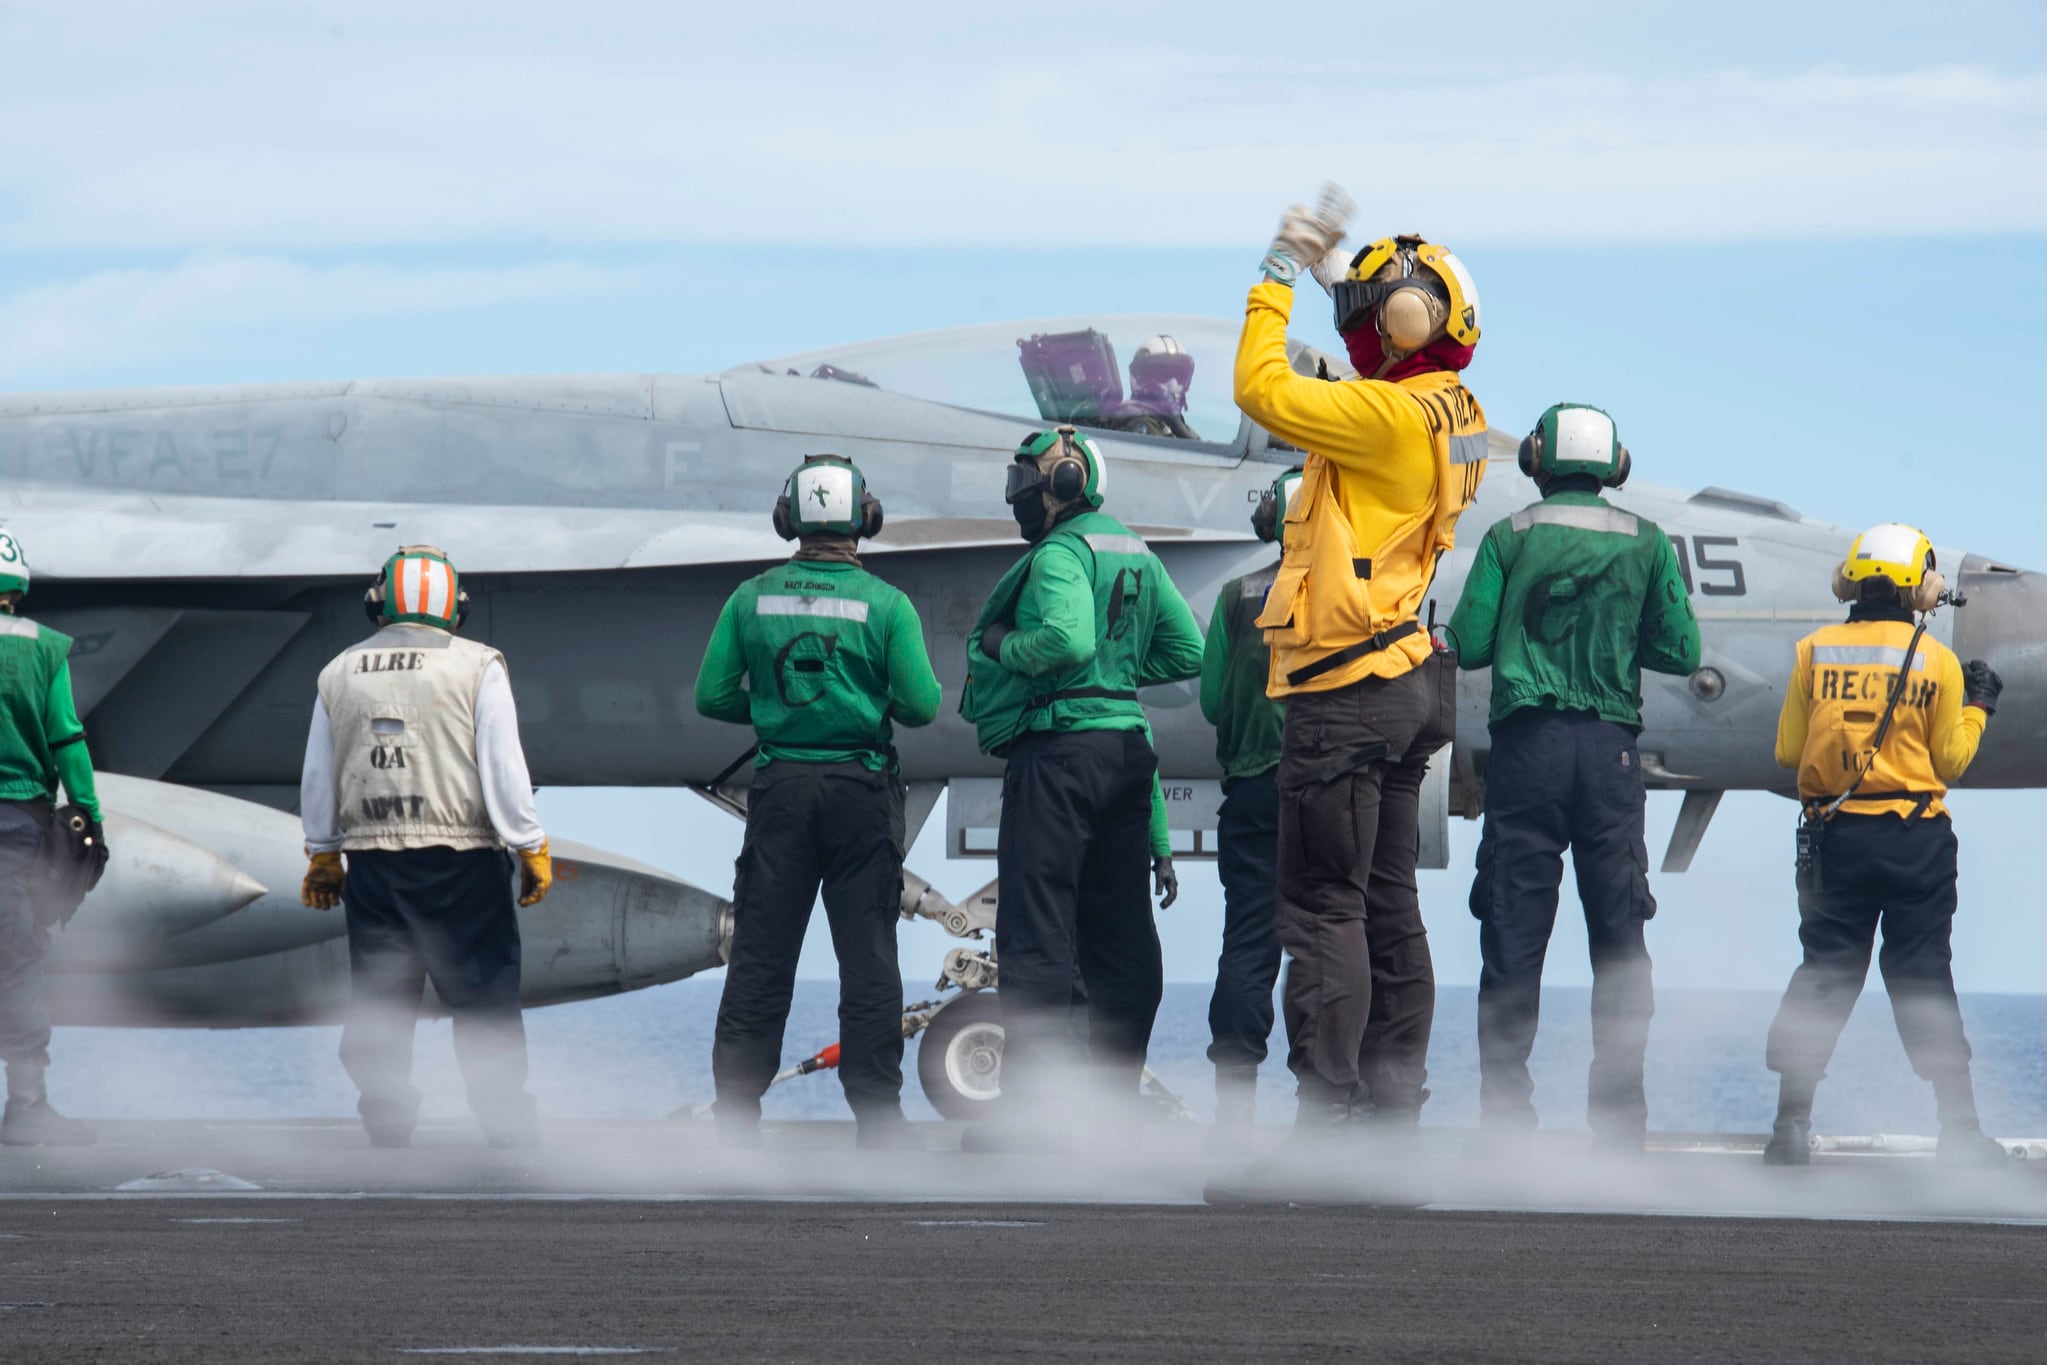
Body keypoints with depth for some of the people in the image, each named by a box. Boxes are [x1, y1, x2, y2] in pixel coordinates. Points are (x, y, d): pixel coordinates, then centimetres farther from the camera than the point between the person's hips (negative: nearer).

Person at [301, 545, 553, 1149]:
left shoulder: (339, 673, 9)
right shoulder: (477, 667, -4)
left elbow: (317, 778, 15)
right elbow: (504, 770, -7)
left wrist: (323, 858, 25)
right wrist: (532, 849, 0)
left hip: (371, 863, 4)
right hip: (459, 865, -4)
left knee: (378, 1007, 10)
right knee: (485, 1004, 1)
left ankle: (386, 1129, 11)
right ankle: (509, 1131, 1)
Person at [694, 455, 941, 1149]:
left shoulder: (751, 599, 0)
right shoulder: (886, 604, -6)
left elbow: (712, 696, 1)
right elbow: (921, 706, -8)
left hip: (779, 786, 2)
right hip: (861, 787, -2)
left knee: (760, 954, 7)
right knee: (867, 953, 3)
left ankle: (736, 1105, 8)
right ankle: (877, 1111, 2)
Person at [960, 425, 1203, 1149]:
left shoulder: (1060, 553, -10)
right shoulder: (1137, 555, 17)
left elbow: (1066, 639, -26)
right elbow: (1187, 652, 21)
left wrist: (999, 645, -10)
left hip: (1058, 748, -9)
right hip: (1126, 744, 9)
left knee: (1037, 936, -9)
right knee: (1120, 933, 11)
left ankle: (1032, 1109, -13)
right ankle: (1120, 1095, 14)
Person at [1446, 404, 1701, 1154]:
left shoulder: (1510, 539, 0)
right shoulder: (1647, 544, 4)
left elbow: (1468, 645, -3)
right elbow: (1681, 653, 4)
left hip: (1527, 746, -1)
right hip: (1611, 750, 1)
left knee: (1513, 935, 1)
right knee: (1619, 937, 6)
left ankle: (1506, 1122, -2)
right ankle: (1620, 1115, 5)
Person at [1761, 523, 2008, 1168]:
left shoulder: (1815, 652, -1)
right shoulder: (1936, 661, -5)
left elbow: (1788, 752, 2)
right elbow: (1950, 761, 1)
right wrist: (1977, 707, 16)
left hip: (1834, 834, 1)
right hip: (1916, 838, -1)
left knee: (1823, 974, 8)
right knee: (1924, 981, 5)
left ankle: (1791, 1122, 1)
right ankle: (1960, 1127, 3)